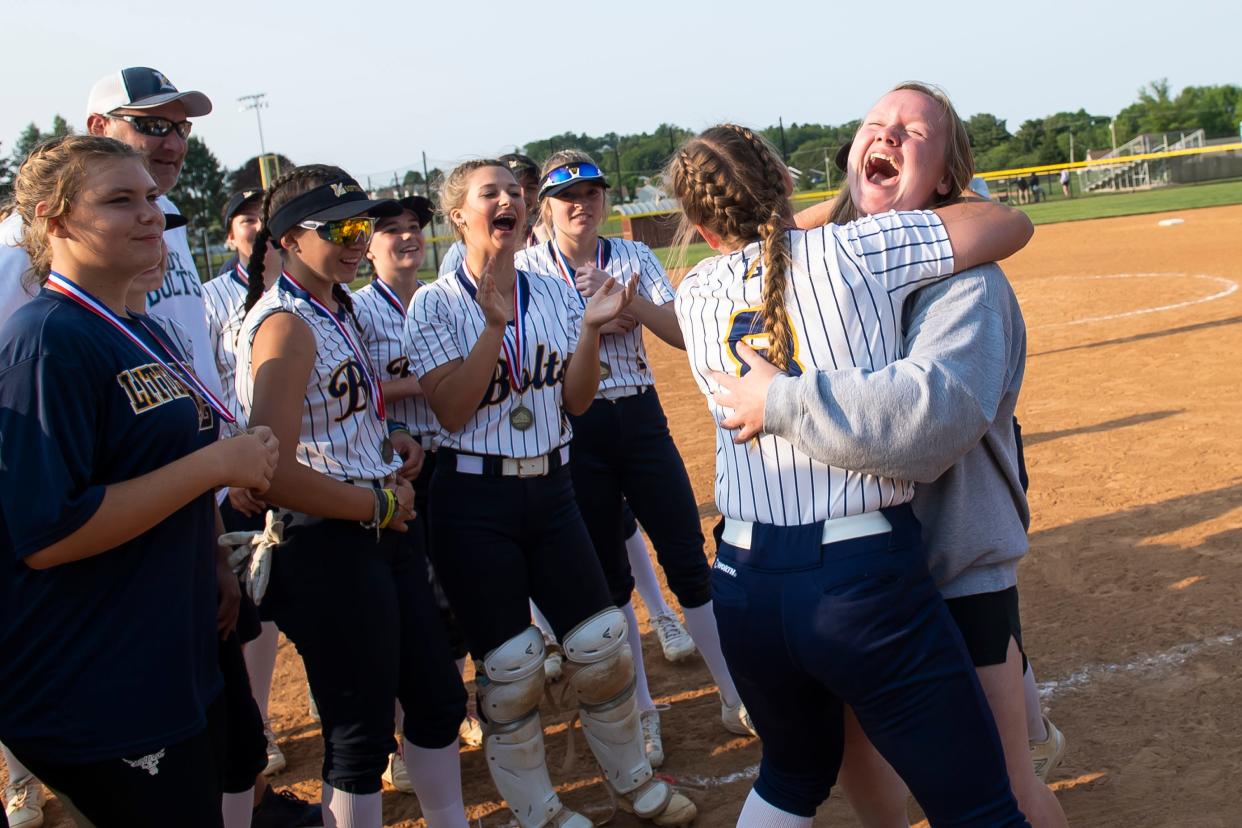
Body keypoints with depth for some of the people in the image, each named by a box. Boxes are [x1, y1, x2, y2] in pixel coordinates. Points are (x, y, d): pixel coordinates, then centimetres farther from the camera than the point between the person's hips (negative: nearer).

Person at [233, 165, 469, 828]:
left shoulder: (335, 308, 11)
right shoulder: (286, 324, -18)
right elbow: (272, 472, -27)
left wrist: (386, 439, 6)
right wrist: (379, 506, -16)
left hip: (380, 531, 10)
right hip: (327, 548, -10)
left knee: (439, 698, 20)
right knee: (362, 735, 4)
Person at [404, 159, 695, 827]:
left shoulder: (555, 294, 6)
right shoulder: (435, 304, -5)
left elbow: (577, 400, 3)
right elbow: (452, 409, -16)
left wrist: (591, 327, -11)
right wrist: (495, 324, -23)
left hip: (551, 488, 4)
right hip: (475, 500, -4)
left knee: (603, 641, 6)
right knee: (510, 664, 0)